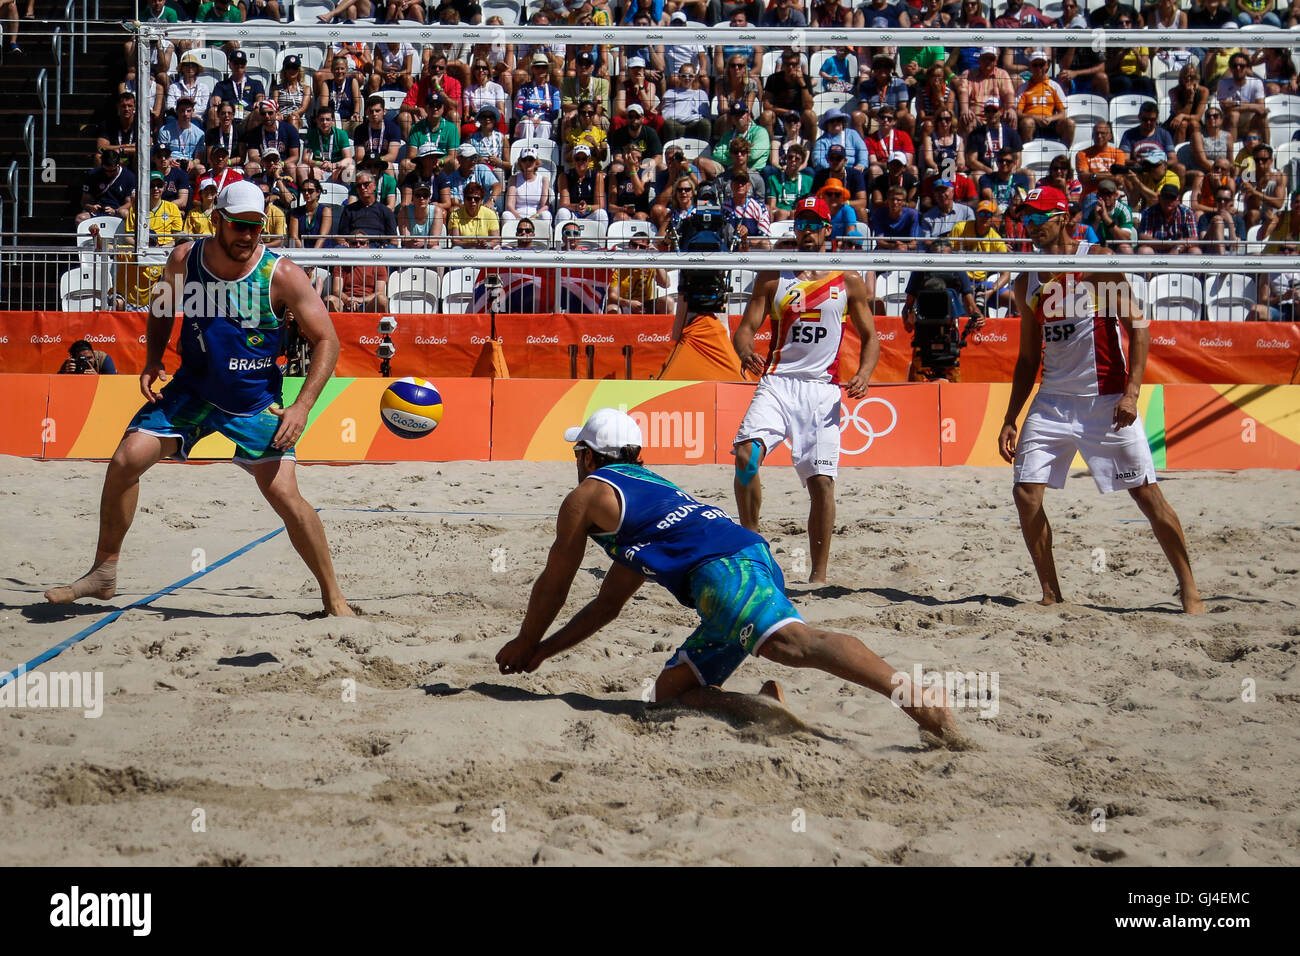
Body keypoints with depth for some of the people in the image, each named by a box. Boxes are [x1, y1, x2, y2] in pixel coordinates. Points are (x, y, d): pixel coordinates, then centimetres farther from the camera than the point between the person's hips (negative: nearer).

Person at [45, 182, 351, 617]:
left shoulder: (282, 275, -19)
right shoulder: (184, 260, -10)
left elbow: (326, 341, -14)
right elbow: (162, 307, 12)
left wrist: (301, 408, -23)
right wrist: (152, 360, -5)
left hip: (256, 401, -3)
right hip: (192, 390, 3)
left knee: (283, 494, -14)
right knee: (126, 459, -9)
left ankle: (332, 596, 3)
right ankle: (103, 573, 8)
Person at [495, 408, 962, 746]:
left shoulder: (584, 498, 17)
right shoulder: (651, 485, 41)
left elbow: (552, 587, 25)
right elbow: (608, 604, 47)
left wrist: (525, 643, 43)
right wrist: (544, 650, 50)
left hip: (725, 569, -9)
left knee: (791, 641, -32)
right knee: (670, 690, 11)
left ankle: (915, 697, -51)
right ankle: (764, 707, -16)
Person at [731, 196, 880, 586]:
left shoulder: (849, 280, 9)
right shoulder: (773, 276, 9)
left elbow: (870, 337, 13)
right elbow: (746, 327, 6)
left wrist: (863, 375, -7)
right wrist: (745, 351, -18)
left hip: (823, 390, 0)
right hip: (777, 382, 0)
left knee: (821, 480, -6)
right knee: (746, 454, -23)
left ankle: (819, 575, 5)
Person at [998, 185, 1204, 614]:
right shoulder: (1026, 283, 11)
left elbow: (1138, 326, -8)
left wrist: (1131, 392, -18)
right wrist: (1010, 419, 11)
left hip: (1106, 399, -5)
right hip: (1052, 399, 5)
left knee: (1147, 493, -4)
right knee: (1026, 494, -6)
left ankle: (1189, 590, 6)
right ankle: (1051, 594, 8)